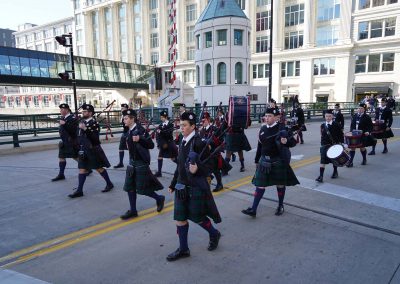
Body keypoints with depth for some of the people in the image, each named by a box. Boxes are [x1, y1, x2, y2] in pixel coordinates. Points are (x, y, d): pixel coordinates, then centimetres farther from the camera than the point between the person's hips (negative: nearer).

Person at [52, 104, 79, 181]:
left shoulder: (72, 118, -14)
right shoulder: (62, 118, 10)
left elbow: (73, 130, -25)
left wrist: (65, 124, -29)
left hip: (72, 142, -8)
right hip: (64, 142, 8)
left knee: (76, 157, 0)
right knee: (61, 157, 7)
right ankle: (61, 174, 14)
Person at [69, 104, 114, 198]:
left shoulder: (94, 123, -15)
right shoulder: (82, 121, 7)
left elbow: (95, 137, -25)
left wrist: (85, 129, -31)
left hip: (93, 150, -7)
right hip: (83, 150, 7)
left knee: (99, 168, 6)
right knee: (82, 169, 5)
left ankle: (109, 184, 25)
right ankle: (79, 190, 10)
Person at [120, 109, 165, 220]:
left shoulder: (140, 130, -17)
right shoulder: (129, 131, 7)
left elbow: (151, 145, -21)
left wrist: (140, 139, -32)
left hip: (141, 163, -8)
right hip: (132, 162, 8)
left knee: (141, 188, -1)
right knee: (129, 187, 9)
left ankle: (159, 198, 22)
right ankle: (133, 211, 20)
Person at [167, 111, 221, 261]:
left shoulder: (199, 143, -16)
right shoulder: (182, 142, 6)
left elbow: (208, 167, -14)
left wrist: (197, 169, -34)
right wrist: (173, 184, 18)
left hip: (196, 187, -7)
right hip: (182, 186, 7)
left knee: (197, 216, 7)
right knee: (180, 217, 9)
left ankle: (214, 234, 35)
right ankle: (183, 249, 24)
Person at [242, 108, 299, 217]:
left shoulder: (281, 128, -9)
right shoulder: (263, 129, 6)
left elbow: (293, 141, -9)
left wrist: (286, 141, -32)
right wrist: (257, 160, 17)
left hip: (278, 161, -4)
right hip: (264, 161, 4)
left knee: (280, 184, 12)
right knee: (260, 184, 3)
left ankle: (280, 206, 32)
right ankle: (253, 209, 6)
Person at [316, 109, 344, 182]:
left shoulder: (336, 125, -4)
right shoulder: (322, 126, 3)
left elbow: (341, 135, -1)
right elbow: (322, 136, 9)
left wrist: (341, 144, -7)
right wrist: (322, 145, 5)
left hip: (334, 145, -1)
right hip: (325, 146, 1)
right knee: (323, 161, -8)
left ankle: (335, 172, 36)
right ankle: (321, 176, -10)